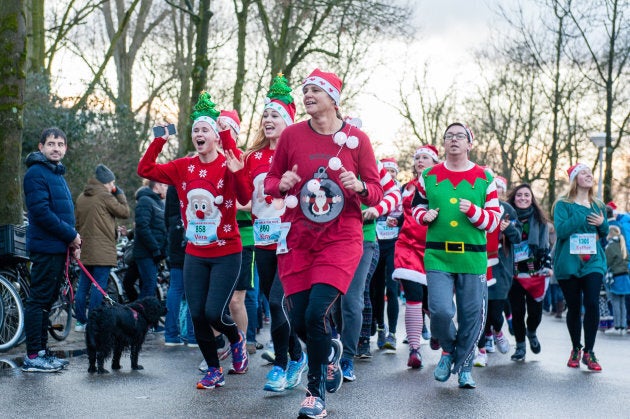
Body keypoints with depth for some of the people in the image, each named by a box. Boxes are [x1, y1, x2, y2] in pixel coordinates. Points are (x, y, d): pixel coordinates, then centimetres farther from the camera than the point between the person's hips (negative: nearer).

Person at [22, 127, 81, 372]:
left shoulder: (58, 174, 20)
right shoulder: (36, 173, -10)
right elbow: (41, 212, -19)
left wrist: (73, 241, 9)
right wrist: (71, 235, -13)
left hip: (59, 248, 9)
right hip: (46, 247, -9)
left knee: (46, 301, 11)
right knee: (39, 300, -7)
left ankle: (42, 352, 16)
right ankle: (33, 356, -6)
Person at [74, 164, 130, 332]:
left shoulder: (81, 197, 15)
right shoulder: (105, 196, -9)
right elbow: (124, 212, -3)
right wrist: (119, 193, 7)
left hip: (85, 249, 8)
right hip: (102, 251, -8)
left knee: (83, 286, 11)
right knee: (99, 286, -6)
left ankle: (81, 321, 16)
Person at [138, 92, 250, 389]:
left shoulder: (228, 164, -9)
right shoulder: (183, 167, 4)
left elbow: (245, 200, -23)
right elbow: (145, 170, 4)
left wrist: (236, 173, -37)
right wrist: (159, 141, -4)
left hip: (226, 253, -4)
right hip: (195, 255, 5)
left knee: (214, 313, -11)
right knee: (197, 315, 5)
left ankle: (237, 340, 24)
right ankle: (214, 370, 22)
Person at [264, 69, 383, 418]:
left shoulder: (356, 138, -2)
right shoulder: (291, 135, 2)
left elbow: (376, 192, 3)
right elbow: (270, 180, 10)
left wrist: (360, 187, -19)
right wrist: (281, 184, -13)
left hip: (341, 238, -3)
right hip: (298, 238, 3)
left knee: (316, 314, -16)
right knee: (298, 321, 1)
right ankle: (330, 352, 36)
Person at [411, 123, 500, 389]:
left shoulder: (484, 178, 5)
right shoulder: (429, 176, 8)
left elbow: (494, 220, 5)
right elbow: (417, 207, 21)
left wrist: (473, 211, -14)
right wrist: (425, 215, -2)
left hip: (472, 258, 0)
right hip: (437, 256, 0)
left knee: (471, 316, 4)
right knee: (440, 310, -13)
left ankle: (464, 368, 23)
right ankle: (448, 350, 18)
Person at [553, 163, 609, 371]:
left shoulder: (597, 205, 13)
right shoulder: (563, 204, -1)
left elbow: (604, 233, 20)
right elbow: (561, 230, -15)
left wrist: (602, 223, -3)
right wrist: (583, 216, -18)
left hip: (593, 262, 2)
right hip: (569, 263, -2)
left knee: (592, 303, -12)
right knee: (574, 307, 4)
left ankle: (589, 352, -3)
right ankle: (576, 349, 23)